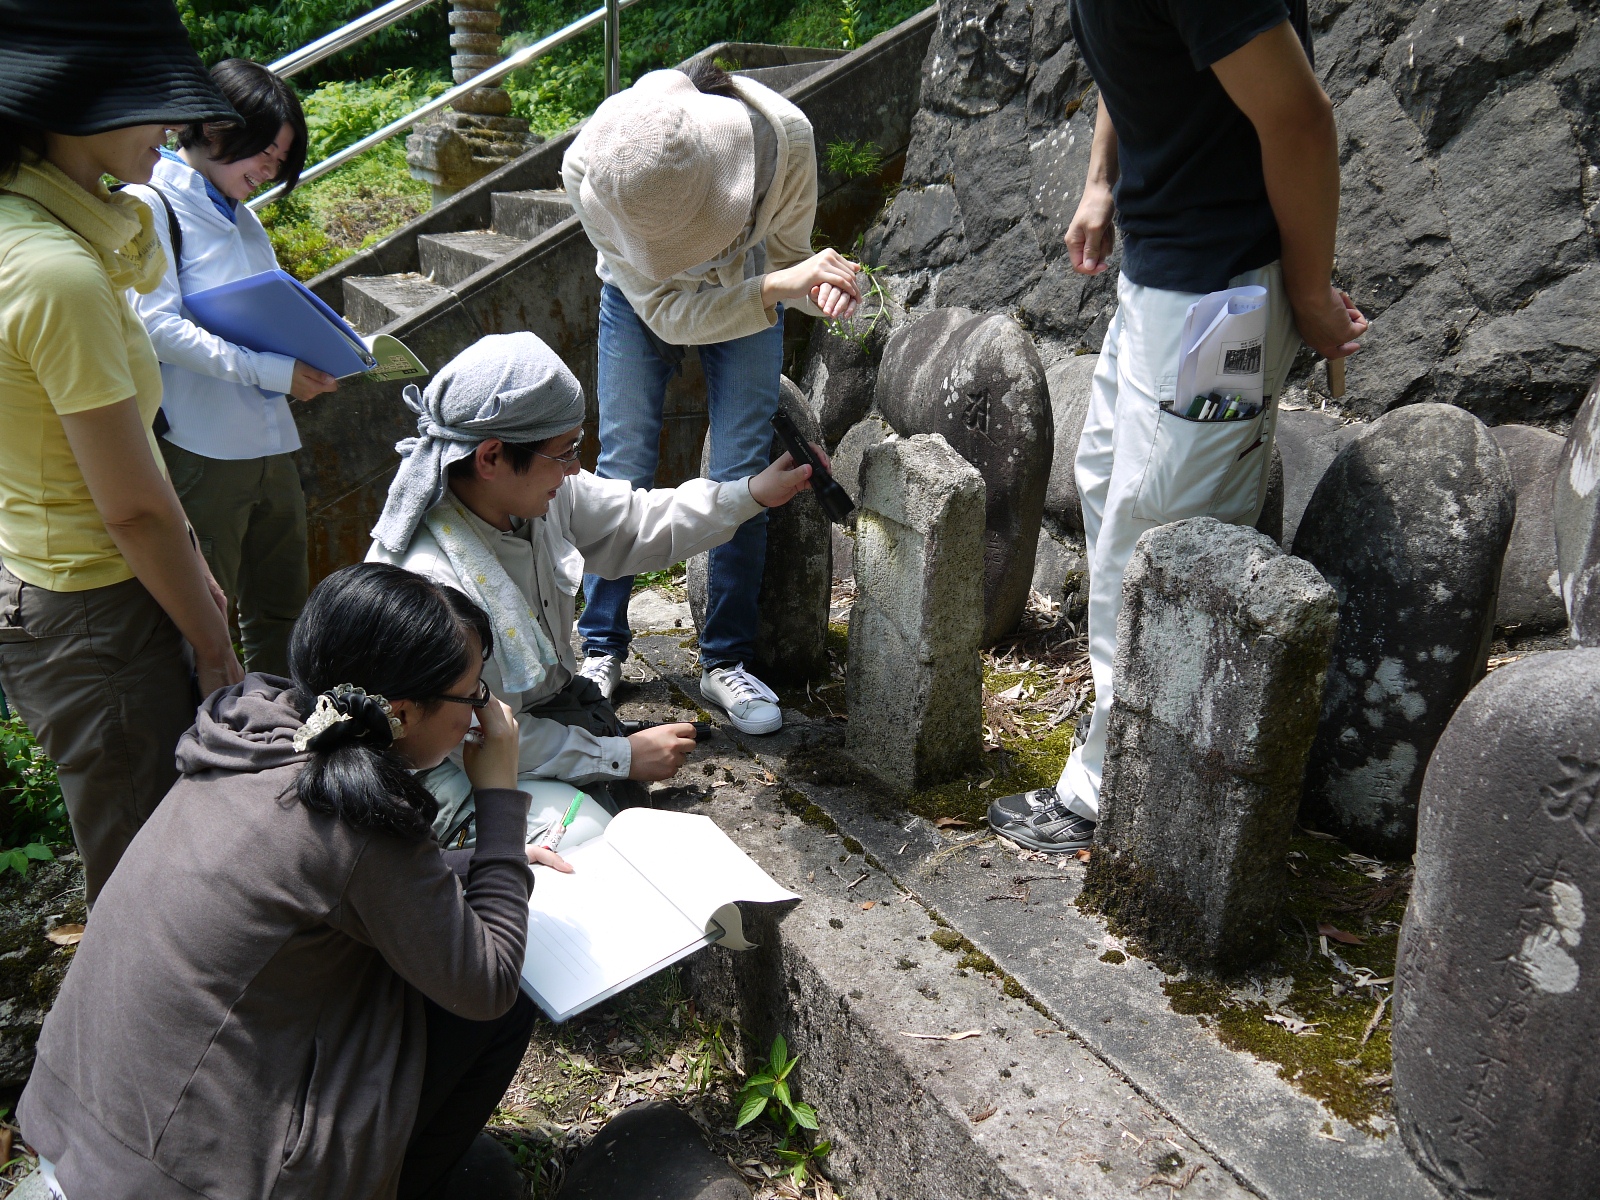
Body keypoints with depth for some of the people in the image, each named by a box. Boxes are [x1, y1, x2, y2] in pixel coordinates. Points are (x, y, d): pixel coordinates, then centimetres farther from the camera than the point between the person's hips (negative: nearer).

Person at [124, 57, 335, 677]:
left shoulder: (239, 215, 18)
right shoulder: (149, 206, -7)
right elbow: (157, 325, -16)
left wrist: (312, 360, 2)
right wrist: (271, 371, -19)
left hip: (270, 441, 8)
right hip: (201, 447, -8)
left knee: (280, 607, 13)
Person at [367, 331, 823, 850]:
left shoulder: (541, 492, -11)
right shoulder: (428, 580, -33)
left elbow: (635, 526, 6)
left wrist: (754, 494, -2)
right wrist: (624, 756, -19)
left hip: (549, 703, 7)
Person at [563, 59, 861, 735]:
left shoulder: (784, 136, -35)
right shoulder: (588, 171, -37)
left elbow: (785, 254, -18)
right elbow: (667, 310, -34)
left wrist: (816, 286, -41)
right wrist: (777, 286, -48)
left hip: (749, 296, 1)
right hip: (642, 300, 0)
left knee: (741, 474, -7)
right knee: (622, 469, -4)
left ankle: (726, 662, 5)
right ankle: (602, 649, 13)